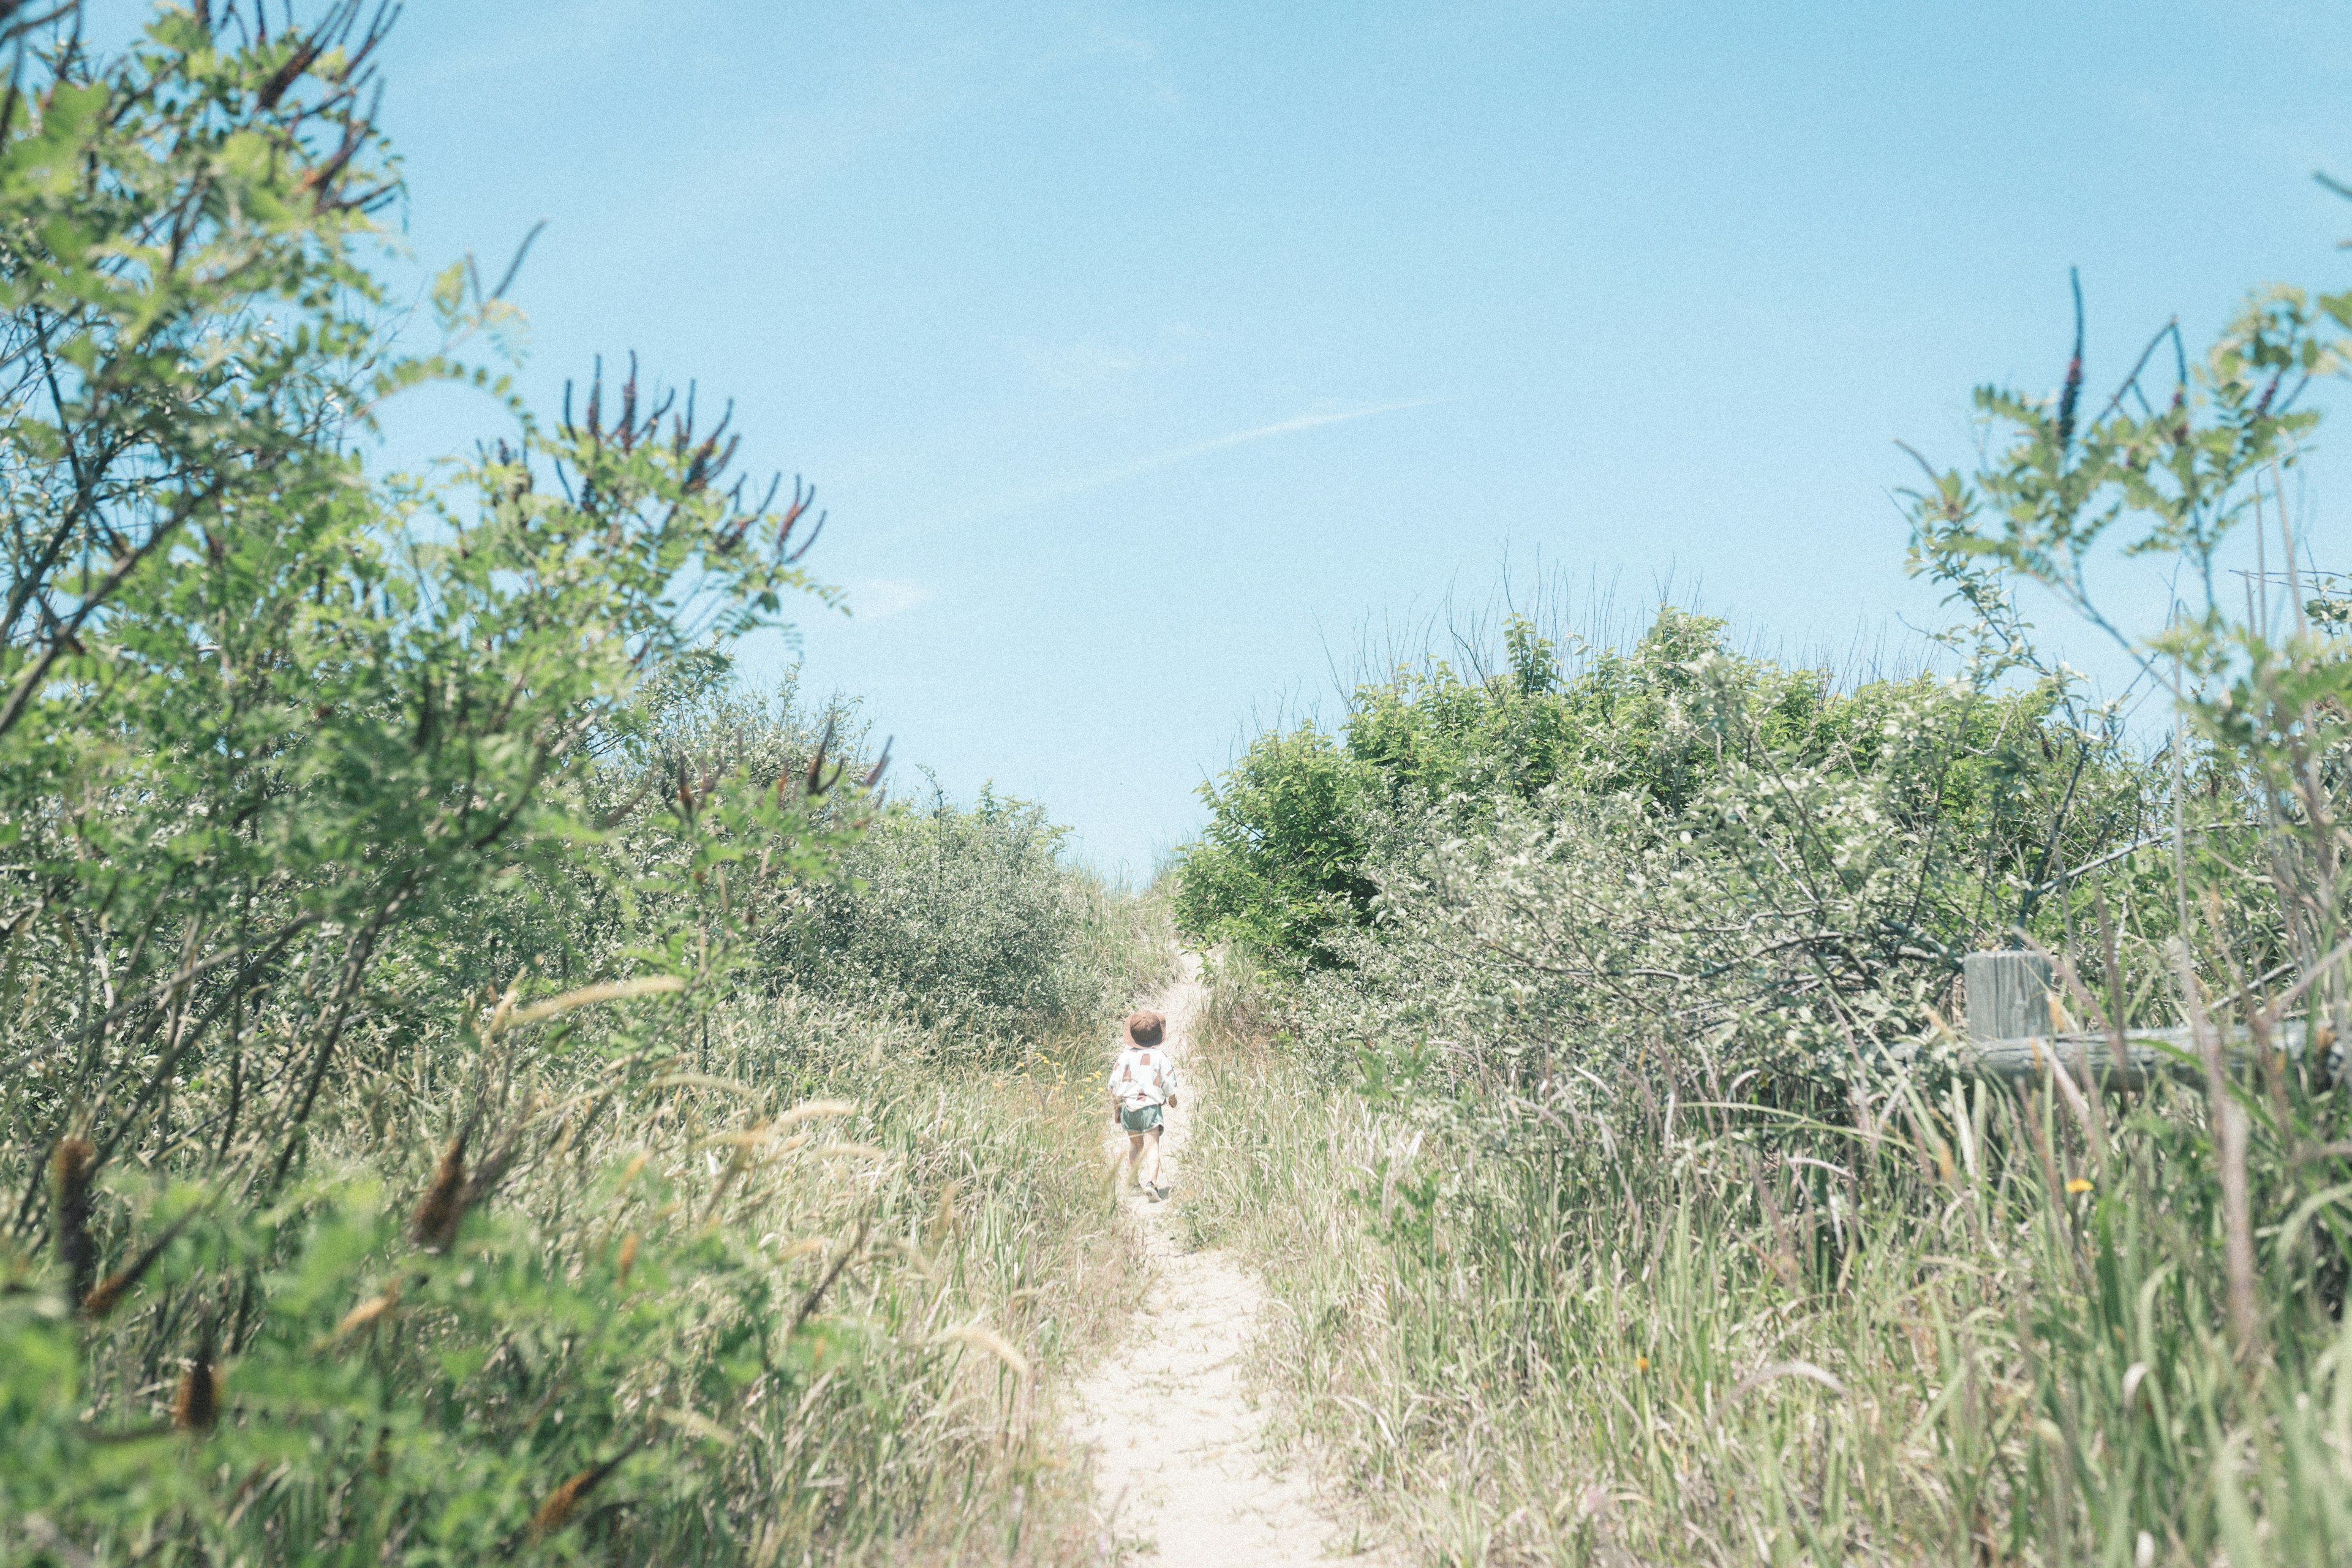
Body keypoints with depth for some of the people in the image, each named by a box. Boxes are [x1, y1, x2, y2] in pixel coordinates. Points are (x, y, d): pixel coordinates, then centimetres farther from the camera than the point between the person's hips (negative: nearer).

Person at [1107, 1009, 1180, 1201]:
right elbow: (1169, 1084, 1)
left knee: (1135, 1144, 23)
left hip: (1128, 1107, 3)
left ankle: (1132, 1179, 28)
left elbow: (1114, 1085, 1)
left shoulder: (1126, 1055, 0)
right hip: (1151, 1107, -3)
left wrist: (1116, 1109, 14)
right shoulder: (1160, 1056, -4)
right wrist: (1172, 1100, 23)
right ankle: (1151, 1182, -27)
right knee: (1152, 1147, -9)